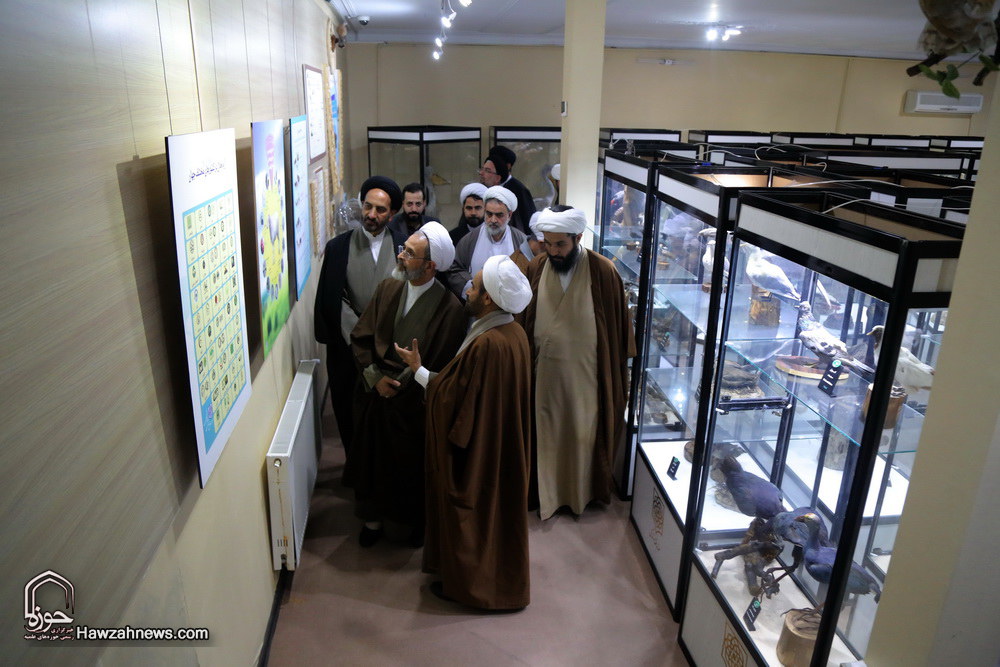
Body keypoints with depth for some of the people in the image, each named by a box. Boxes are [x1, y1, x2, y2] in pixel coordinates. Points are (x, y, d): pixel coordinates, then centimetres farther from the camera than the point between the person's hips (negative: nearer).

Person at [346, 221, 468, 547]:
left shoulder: (449, 307, -17)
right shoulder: (388, 288, -2)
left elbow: (445, 365, -13)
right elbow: (360, 337, 3)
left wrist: (406, 383, -14)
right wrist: (375, 377, -8)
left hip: (415, 401, -4)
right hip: (375, 391, 4)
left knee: (413, 466, 13)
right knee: (372, 458, 15)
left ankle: (417, 522, 38)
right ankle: (373, 518, 38)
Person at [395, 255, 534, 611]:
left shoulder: (485, 344, -31)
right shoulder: (514, 332, -2)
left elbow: (452, 397, -22)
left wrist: (417, 369, -10)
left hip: (476, 446, -9)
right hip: (504, 438, 9)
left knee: (468, 508, 10)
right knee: (497, 503, 23)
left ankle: (467, 582, 29)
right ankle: (501, 576, 42)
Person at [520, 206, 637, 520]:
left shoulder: (603, 271, -13)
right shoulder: (536, 268, -5)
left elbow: (617, 323, -5)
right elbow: (524, 320, 2)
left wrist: (616, 366, -2)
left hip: (586, 371, -2)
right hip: (545, 369, 2)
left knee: (583, 433, 14)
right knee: (547, 433, 14)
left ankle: (582, 493, 36)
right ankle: (547, 492, 34)